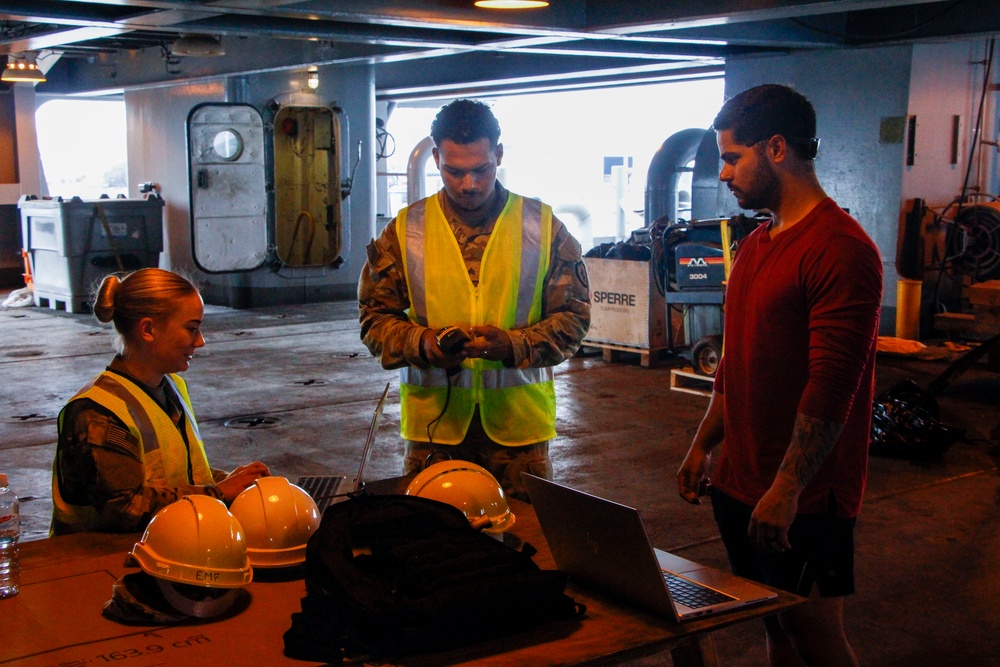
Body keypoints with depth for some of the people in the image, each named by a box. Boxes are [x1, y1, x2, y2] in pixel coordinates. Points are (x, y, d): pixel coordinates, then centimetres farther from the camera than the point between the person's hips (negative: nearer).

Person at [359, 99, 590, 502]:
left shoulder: (543, 227, 2)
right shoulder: (405, 231, 4)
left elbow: (573, 316, 3)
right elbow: (375, 317, 7)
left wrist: (513, 344, -15)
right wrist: (420, 343, -14)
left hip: (519, 419, 0)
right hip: (434, 419, 0)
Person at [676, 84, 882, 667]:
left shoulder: (841, 249, -17)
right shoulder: (755, 245, 13)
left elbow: (831, 388, -22)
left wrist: (785, 490, -21)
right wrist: (704, 444, 18)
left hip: (802, 495, -8)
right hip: (740, 484, 8)